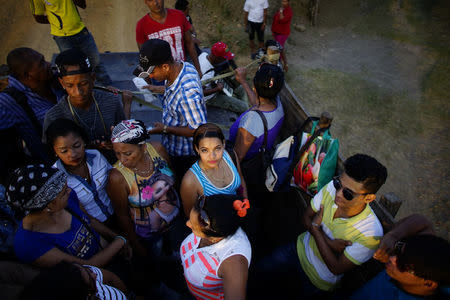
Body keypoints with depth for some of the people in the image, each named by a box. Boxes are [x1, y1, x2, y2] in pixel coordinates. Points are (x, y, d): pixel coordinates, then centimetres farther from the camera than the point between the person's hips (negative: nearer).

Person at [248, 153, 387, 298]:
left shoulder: (371, 233, -34)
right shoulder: (333, 187, -24)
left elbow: (336, 268, -24)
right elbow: (307, 217, -8)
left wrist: (315, 228, -24)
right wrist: (328, 242, -25)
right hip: (300, 248, 4)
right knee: (260, 270, 10)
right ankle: (252, 293, 42)